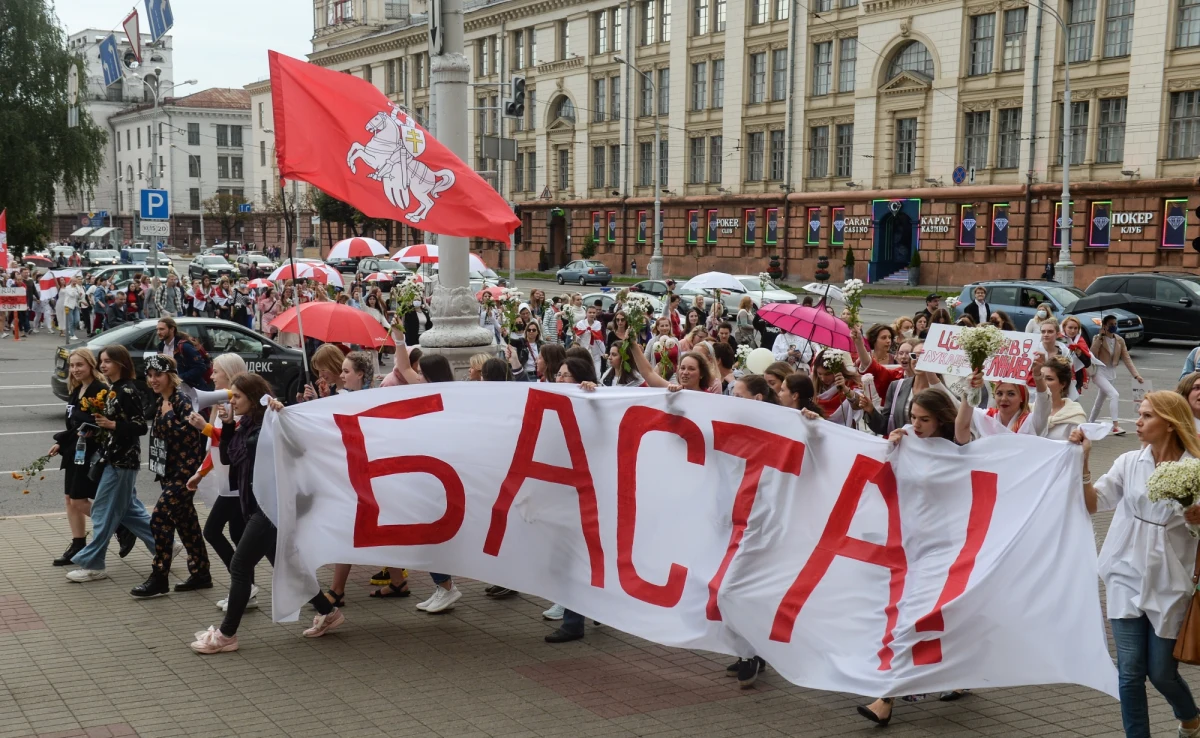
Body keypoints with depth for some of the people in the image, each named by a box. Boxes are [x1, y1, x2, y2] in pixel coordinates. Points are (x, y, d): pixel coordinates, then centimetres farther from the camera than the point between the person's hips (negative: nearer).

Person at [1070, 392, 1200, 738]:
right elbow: (1093, 504, -1)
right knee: (1130, 671, 0)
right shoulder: (1130, 462, 2)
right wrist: (1083, 462, -10)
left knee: (1161, 673, 8)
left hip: (1169, 585, -2)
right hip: (1127, 579, 2)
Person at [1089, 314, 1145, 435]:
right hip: (1100, 373, -6)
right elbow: (1092, 355, -23)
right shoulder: (1097, 338, -9)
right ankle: (1115, 426, -24)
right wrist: (1100, 337, -24)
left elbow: (1127, 359, 0)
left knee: (1100, 400, 17)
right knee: (1114, 395, -24)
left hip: (1111, 374, 6)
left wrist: (1136, 375, -9)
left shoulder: (1120, 340, 3)